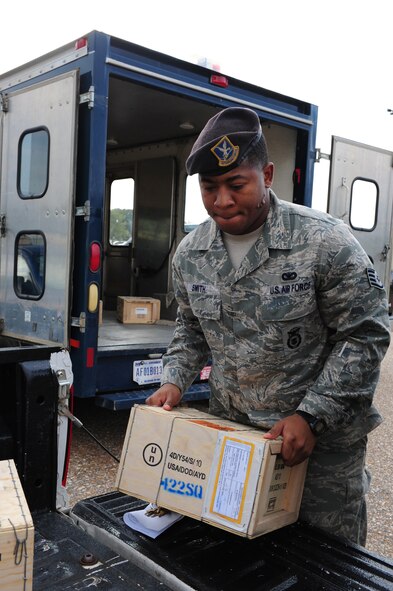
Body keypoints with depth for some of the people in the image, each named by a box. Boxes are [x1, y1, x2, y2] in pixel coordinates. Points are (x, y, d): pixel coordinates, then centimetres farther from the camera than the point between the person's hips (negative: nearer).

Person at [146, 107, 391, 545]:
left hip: (323, 438, -4)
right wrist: (174, 381, -4)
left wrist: (311, 417, -19)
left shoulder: (325, 241, -18)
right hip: (229, 433, 5)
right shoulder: (189, 253, -2)